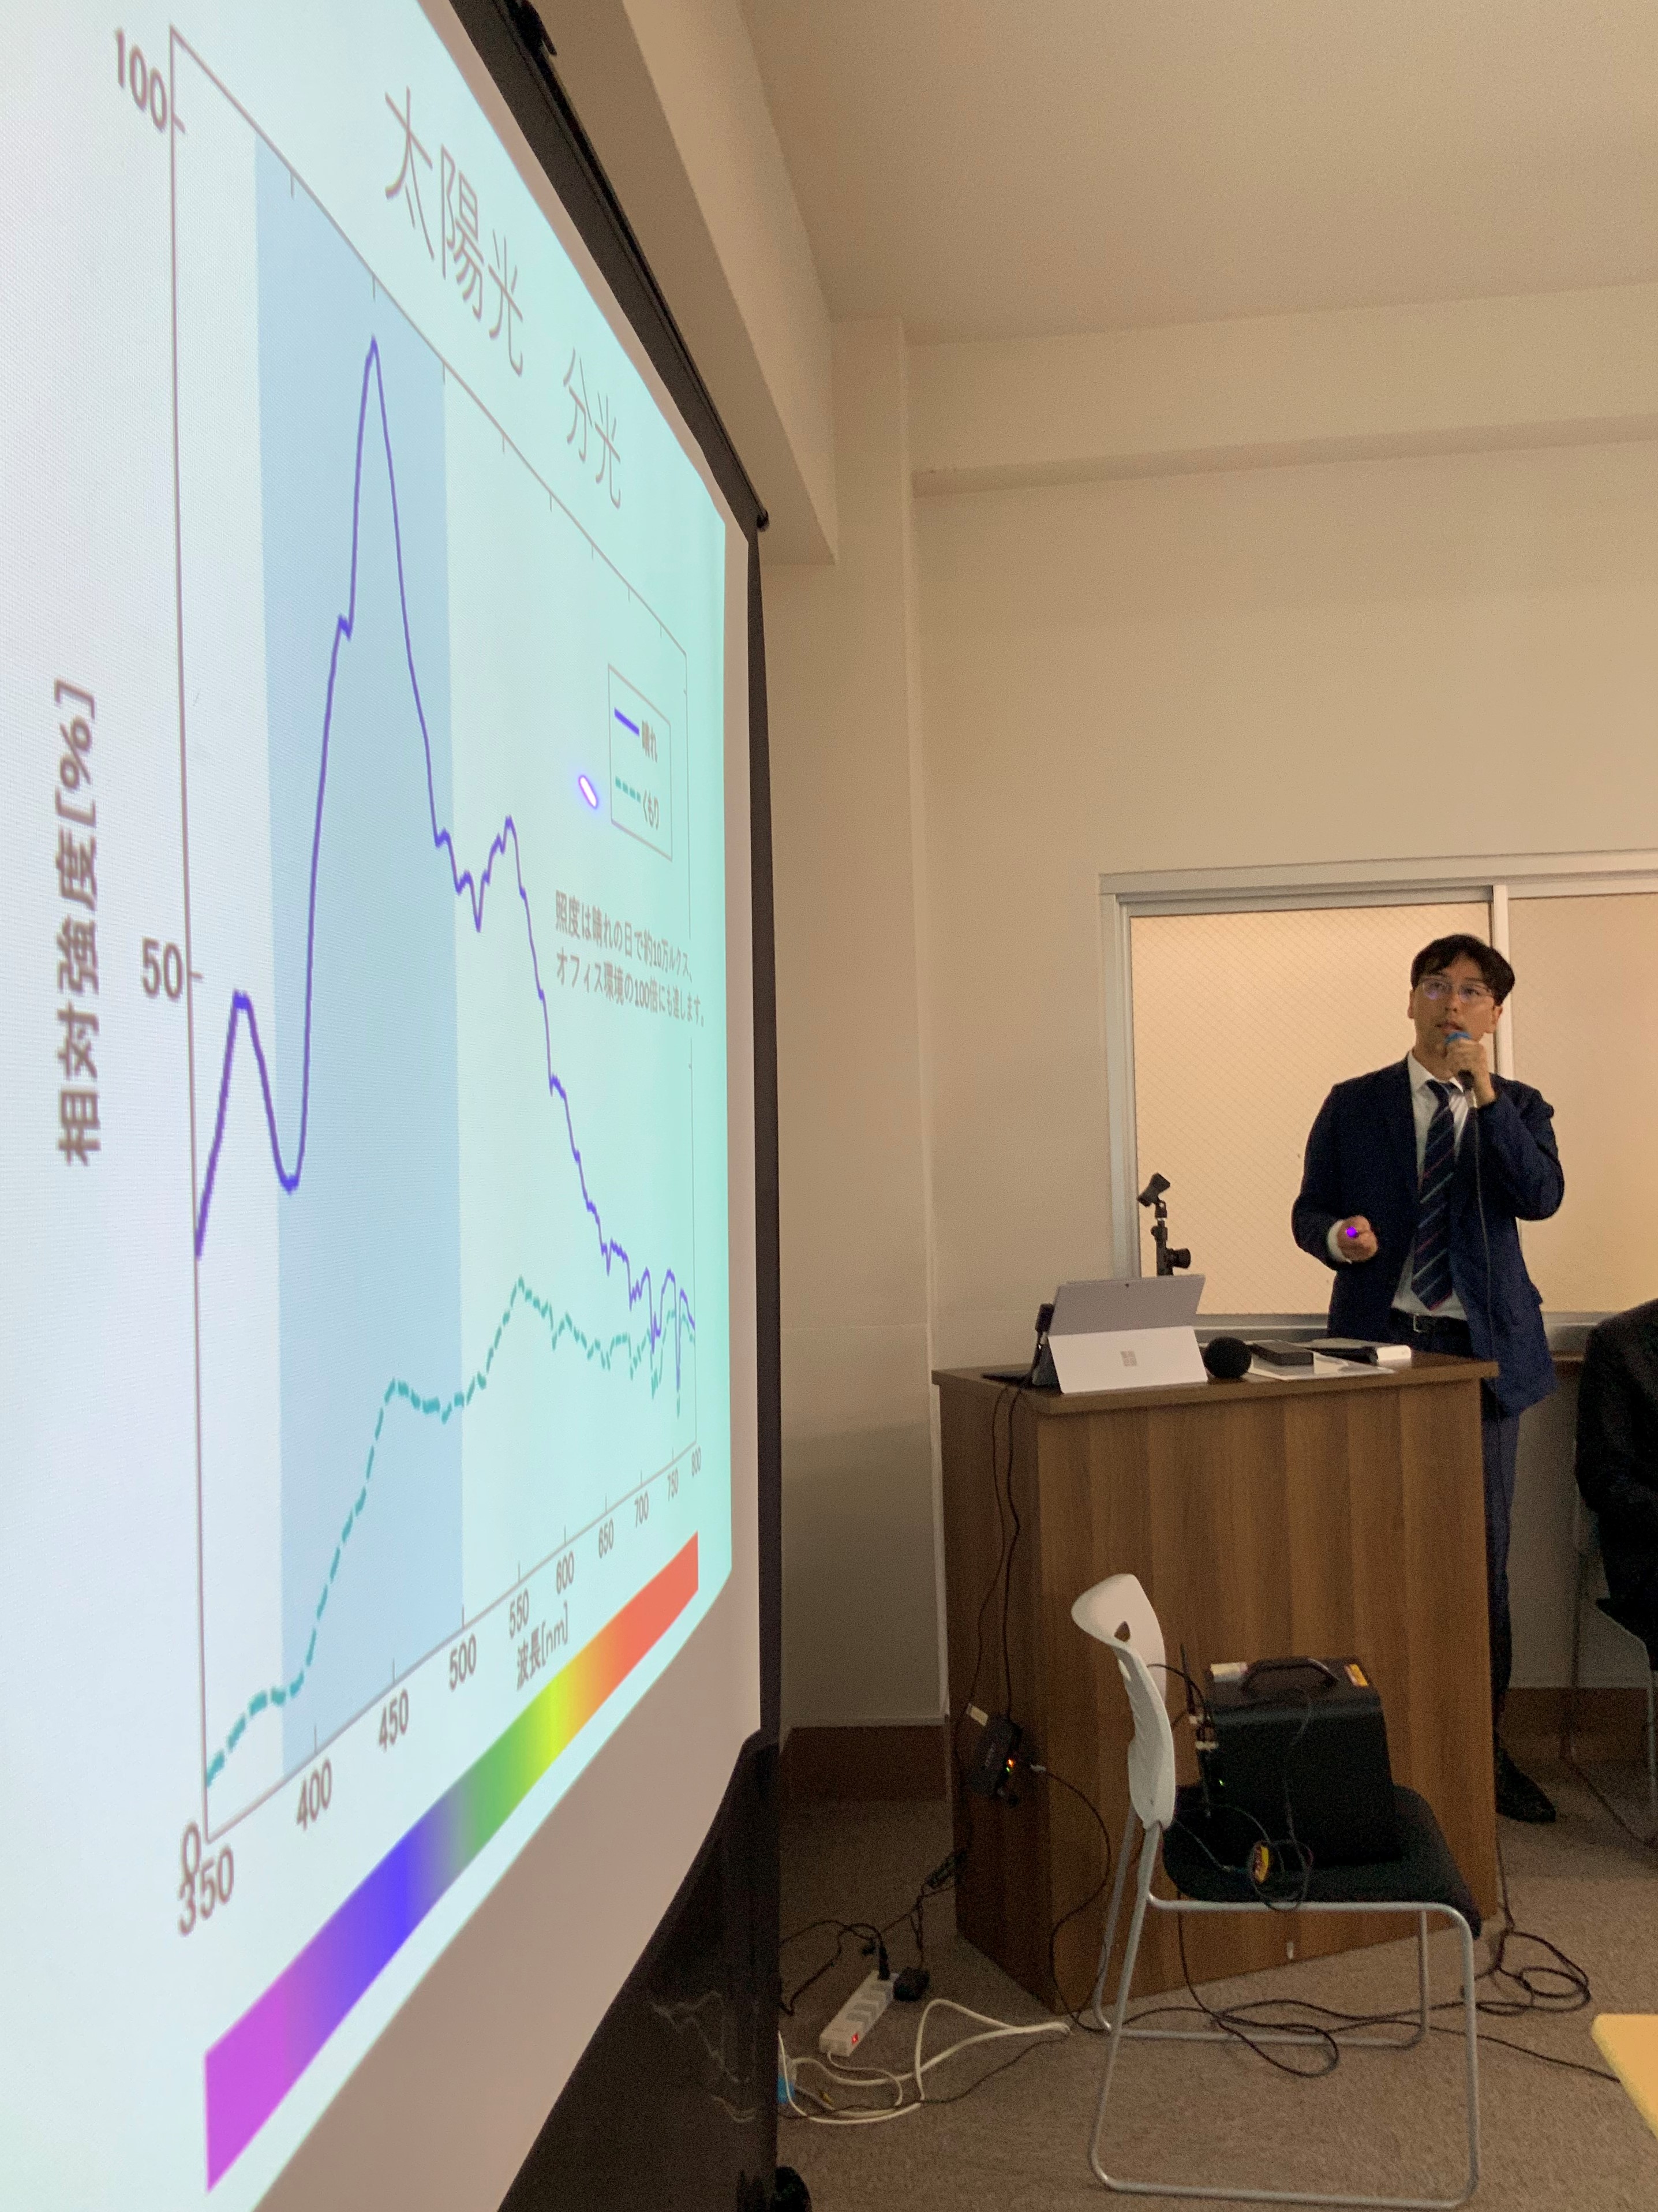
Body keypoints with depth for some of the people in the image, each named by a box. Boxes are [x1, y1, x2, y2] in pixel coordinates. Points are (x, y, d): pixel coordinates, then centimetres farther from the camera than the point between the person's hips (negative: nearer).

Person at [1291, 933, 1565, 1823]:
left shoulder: (1519, 1108, 8)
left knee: (1482, 1557, 5)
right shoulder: (1353, 1106, 8)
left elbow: (1540, 1197, -10)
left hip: (1480, 1349, 1)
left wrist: (1485, 1093, -17)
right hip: (1378, 1344, 0)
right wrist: (1337, 1237, -15)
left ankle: (1482, 1747, 18)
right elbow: (1308, 1209, 7)